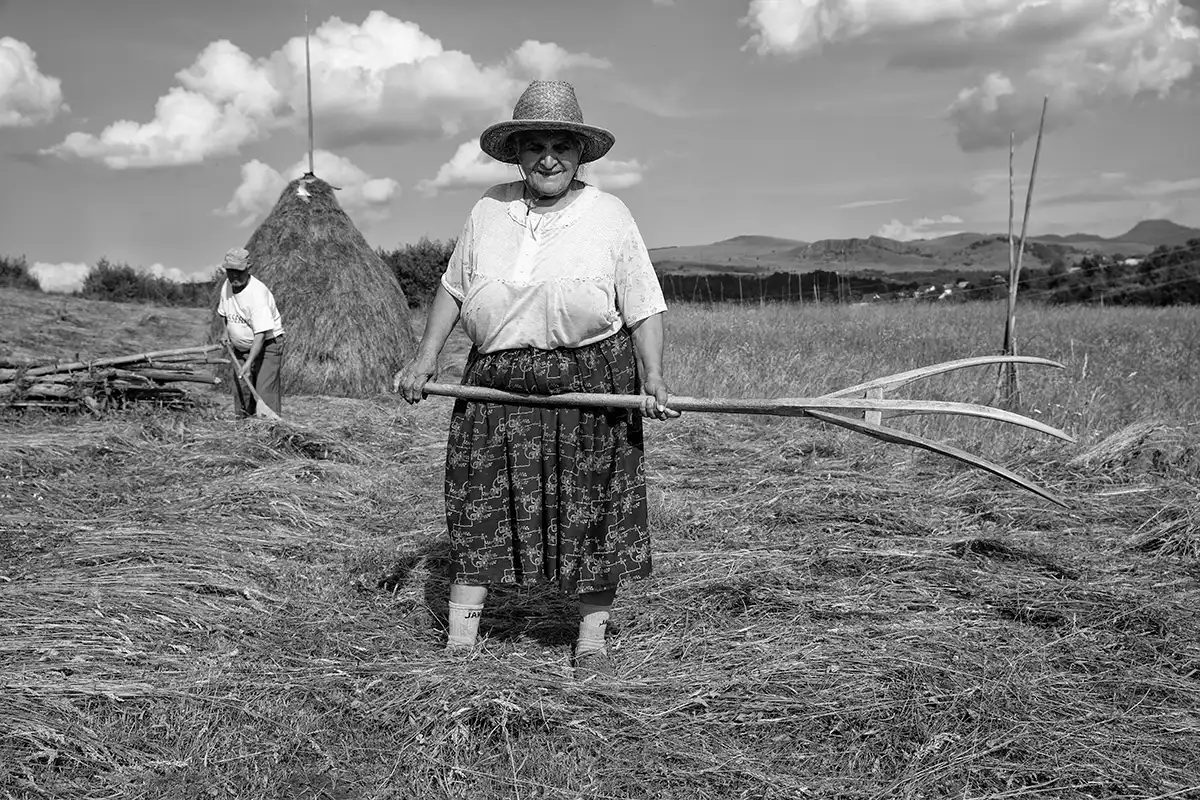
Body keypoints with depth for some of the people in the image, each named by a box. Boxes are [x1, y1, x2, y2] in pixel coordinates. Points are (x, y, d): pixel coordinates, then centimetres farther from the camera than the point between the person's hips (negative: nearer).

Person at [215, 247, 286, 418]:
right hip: (240, 347, 8)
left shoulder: (258, 293, -26)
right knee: (240, 390, 9)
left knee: (266, 390, -16)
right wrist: (226, 332, 3)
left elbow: (260, 333, -30)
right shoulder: (227, 286, -1)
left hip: (266, 345, -8)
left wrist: (249, 363, -36)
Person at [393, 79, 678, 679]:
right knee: (478, 510, 1)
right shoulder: (488, 210, 9)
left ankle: (592, 641, 17)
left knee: (593, 515, 2)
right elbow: (453, 288, 17)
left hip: (591, 381, -2)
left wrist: (652, 377, -12)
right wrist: (425, 357, 8)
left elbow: (644, 308, 1)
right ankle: (459, 642, 11)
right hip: (496, 382, 2)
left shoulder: (609, 215, 2)